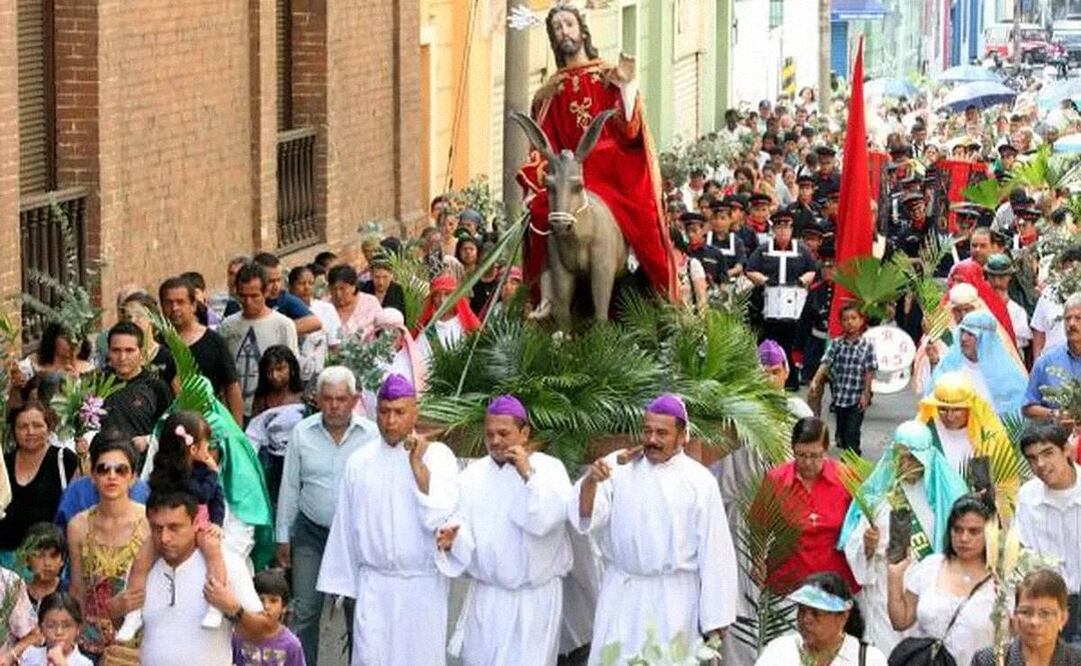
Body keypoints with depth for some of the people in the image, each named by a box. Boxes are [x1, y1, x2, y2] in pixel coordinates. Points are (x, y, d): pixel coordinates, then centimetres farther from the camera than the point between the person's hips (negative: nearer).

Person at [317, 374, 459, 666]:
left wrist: (417, 464, -15)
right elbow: (344, 526, 9)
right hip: (374, 584, 2)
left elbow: (439, 516, -14)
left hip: (422, 585, -1)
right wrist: (341, 584, 10)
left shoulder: (437, 455, -3)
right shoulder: (359, 462, 4)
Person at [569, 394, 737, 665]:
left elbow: (714, 548, -1)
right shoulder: (618, 466, 1)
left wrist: (716, 614, -1)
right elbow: (586, 516, -8)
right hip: (622, 592, 1)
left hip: (674, 596, -1)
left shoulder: (699, 481, -3)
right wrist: (590, 481, -29)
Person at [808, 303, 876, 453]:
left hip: (857, 400, -3)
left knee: (852, 434, -7)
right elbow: (825, 363, -9)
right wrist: (815, 382, -23)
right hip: (839, 397, 3)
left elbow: (869, 372, -4)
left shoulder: (867, 346, -5)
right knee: (842, 433, 15)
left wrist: (866, 394, -8)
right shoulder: (836, 344, 1)